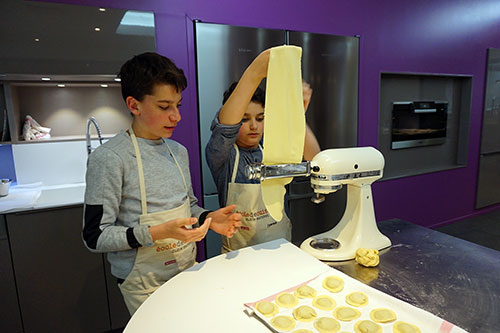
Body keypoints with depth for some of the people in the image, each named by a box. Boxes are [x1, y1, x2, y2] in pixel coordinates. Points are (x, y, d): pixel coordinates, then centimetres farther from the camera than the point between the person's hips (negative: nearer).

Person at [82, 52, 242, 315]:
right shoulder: (109, 158, -18)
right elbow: (95, 236, -17)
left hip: (188, 271, 6)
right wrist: (158, 233, -28)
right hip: (145, 286, -6)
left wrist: (208, 218, -6)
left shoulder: (178, 151, 3)